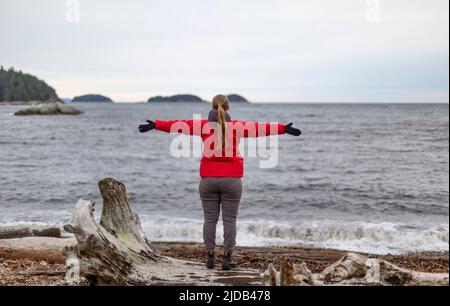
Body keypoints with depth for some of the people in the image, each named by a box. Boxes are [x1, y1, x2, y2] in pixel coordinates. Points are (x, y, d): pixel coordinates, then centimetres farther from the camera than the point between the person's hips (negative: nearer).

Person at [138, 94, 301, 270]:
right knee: (229, 219, 3)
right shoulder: (236, 126, 0)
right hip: (231, 180, -1)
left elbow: (179, 125, 3)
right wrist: (284, 129, 5)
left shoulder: (204, 125, 2)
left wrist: (155, 125, 9)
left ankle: (210, 257, 8)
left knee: (210, 219, 8)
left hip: (208, 179, 1)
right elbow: (260, 128, 0)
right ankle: (227, 259, 1)